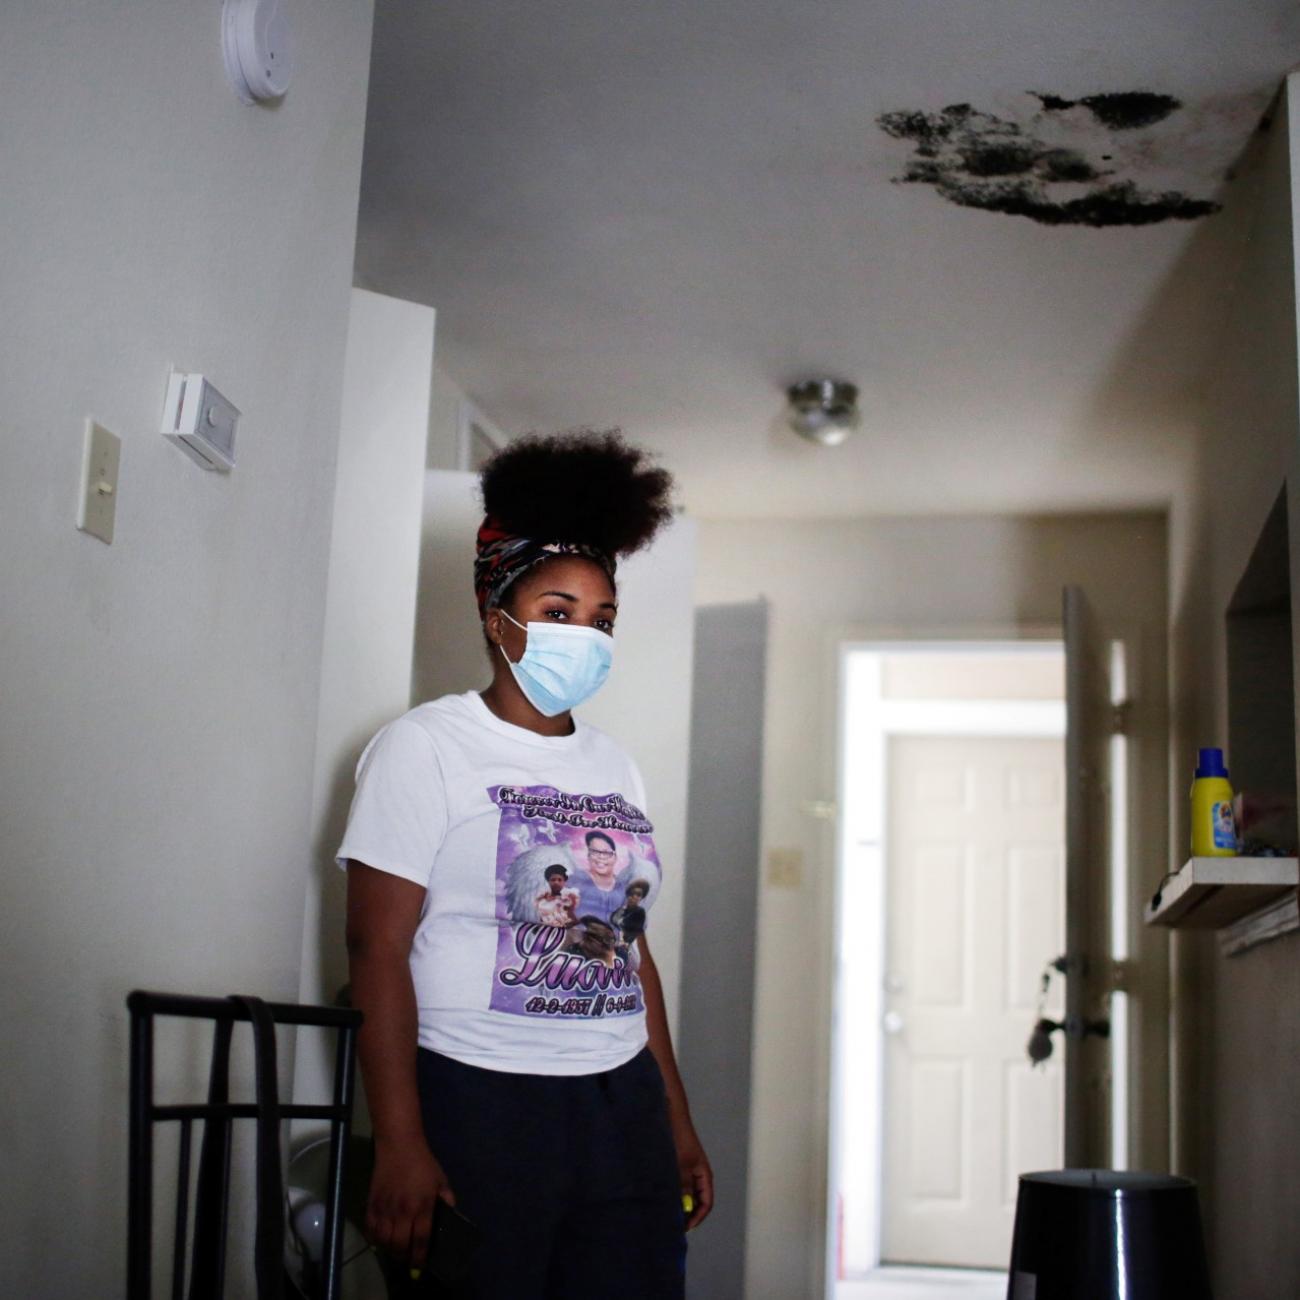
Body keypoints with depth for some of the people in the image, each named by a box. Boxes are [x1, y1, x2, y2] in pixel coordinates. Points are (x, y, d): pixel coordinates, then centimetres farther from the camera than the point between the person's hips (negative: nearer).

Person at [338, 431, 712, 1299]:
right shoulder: (426, 747, -4)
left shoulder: (614, 766, 14)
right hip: (478, 1104, -5)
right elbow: (378, 948, -10)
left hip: (621, 1106, 5)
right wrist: (400, 1146, -16)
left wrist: (677, 1121, 15)